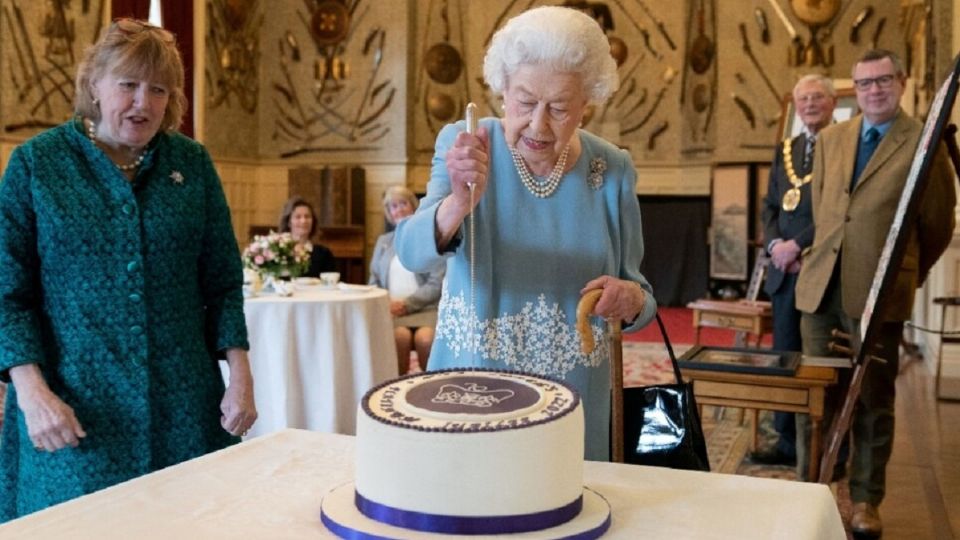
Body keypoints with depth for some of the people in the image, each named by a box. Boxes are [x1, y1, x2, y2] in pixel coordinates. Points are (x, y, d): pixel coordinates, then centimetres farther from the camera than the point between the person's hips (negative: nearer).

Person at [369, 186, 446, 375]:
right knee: (400, 335, -32)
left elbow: (437, 284, -3)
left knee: (425, 338, -34)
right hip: (392, 309, 2)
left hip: (424, 308, -2)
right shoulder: (383, 241, 21)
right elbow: (374, 281, 20)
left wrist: (407, 304, -14)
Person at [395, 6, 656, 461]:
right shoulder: (463, 145, -9)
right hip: (468, 391, -1)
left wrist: (631, 300, -20)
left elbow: (639, 294, 3)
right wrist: (460, 203, -42)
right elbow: (412, 252, -23)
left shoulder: (613, 170, -4)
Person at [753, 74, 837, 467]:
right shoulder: (784, 150, 17)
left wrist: (798, 245, -15)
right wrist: (774, 244, -2)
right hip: (785, 269, 7)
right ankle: (788, 442, 20)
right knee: (784, 357, 10)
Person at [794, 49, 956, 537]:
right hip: (820, 285, 4)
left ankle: (865, 500, 18)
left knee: (873, 401, 5)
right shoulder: (830, 139, 12)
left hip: (877, 293, -4)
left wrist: (905, 275, 13)